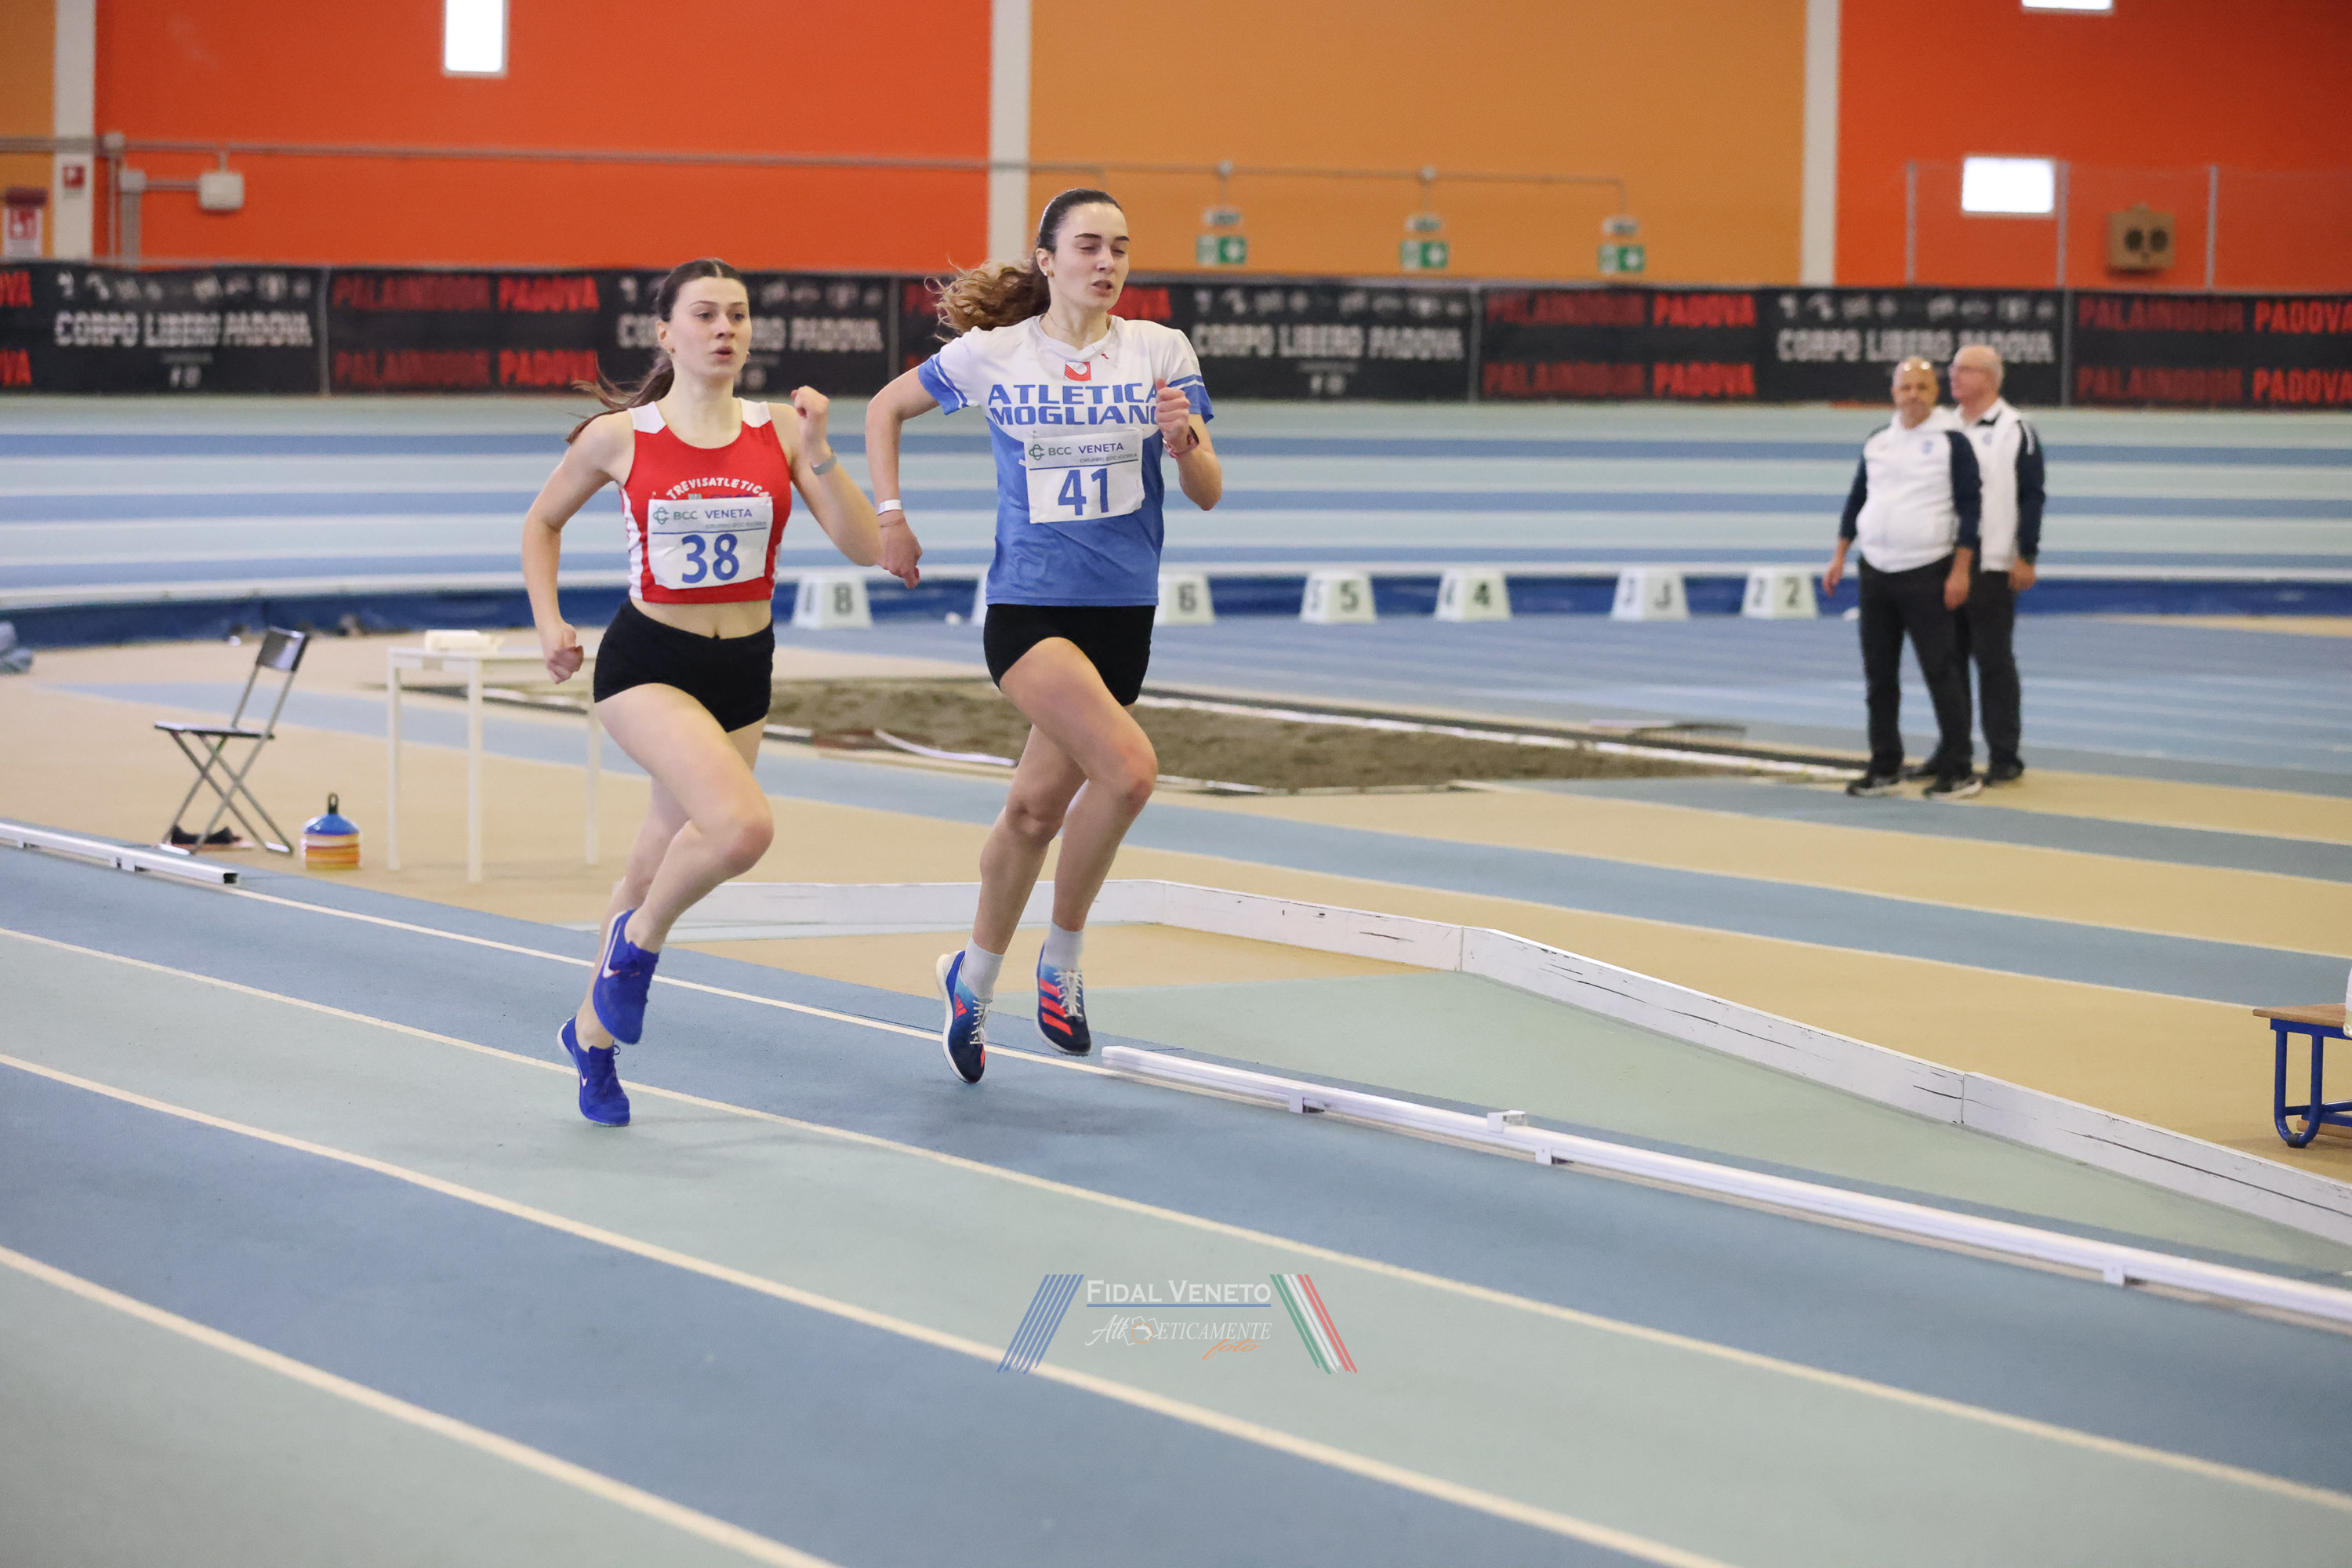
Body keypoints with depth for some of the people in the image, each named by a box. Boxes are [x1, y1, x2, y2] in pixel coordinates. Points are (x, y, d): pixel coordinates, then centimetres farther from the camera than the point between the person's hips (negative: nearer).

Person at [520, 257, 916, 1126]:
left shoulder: (779, 431, -1)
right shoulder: (619, 437, -5)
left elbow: (867, 548, -8)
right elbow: (542, 523, 12)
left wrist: (818, 452, -18)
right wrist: (549, 623, 1)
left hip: (744, 670, 4)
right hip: (647, 664, -4)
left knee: (658, 868, 13)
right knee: (743, 824, -28)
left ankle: (592, 1031, 35)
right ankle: (638, 942, -1)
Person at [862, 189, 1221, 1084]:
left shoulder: (1161, 352, 1)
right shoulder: (991, 356, -2)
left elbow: (1208, 494, -1)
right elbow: (887, 407, 15)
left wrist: (1184, 444, -21)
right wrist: (888, 513, 6)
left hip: (1123, 611, 3)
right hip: (1028, 604, -3)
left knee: (1037, 809, 10)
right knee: (1128, 768, -24)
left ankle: (973, 983, 33)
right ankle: (1061, 960, -4)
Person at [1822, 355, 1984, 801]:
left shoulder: (1952, 442, -4)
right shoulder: (1877, 443, 11)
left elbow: (1969, 506, -6)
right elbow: (1857, 500, 18)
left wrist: (1961, 570, -12)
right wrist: (1839, 557, 13)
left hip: (1929, 575, -6)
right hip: (1876, 572, 6)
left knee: (1942, 671, -7)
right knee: (1879, 673, 8)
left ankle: (1959, 771, -3)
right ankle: (1885, 768, 17)